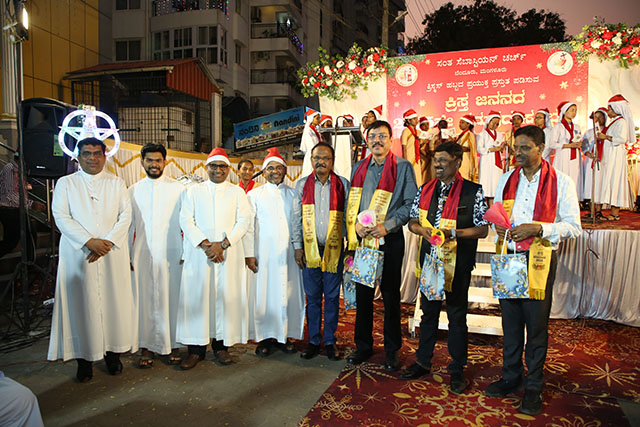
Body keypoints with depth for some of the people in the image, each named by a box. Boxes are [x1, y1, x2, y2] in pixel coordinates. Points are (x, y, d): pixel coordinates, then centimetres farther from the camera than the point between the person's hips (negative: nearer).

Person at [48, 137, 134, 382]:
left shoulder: (117, 184, 11)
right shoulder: (65, 183, 8)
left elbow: (125, 216, 1)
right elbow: (61, 217, -3)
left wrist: (108, 242, -13)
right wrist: (89, 242, -15)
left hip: (113, 255, 1)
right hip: (78, 255, -1)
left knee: (114, 300, 4)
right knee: (81, 304, 2)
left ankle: (113, 352, 17)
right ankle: (84, 358, 13)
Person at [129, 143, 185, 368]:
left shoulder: (178, 189, 3)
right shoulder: (133, 191, 11)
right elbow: (129, 225, 12)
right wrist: (127, 255, 7)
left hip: (171, 255, -2)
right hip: (142, 256, 2)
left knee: (171, 299, 2)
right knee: (145, 300, 5)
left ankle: (173, 344, 13)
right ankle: (147, 346, 16)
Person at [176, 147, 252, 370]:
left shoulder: (237, 192, 11)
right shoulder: (193, 191, 13)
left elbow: (244, 220, 0)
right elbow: (186, 220, 3)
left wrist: (222, 244, -12)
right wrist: (205, 244, -11)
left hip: (229, 253, 0)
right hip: (198, 253, 1)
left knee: (226, 297, 0)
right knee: (197, 297, -1)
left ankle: (221, 345, 12)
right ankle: (196, 349, 9)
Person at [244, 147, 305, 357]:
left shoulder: (294, 194, 12)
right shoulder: (254, 195, 8)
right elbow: (248, 227, 3)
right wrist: (249, 254, -5)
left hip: (288, 253, 1)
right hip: (263, 253, -1)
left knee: (288, 293, 2)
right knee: (263, 294, 1)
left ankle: (285, 335, 15)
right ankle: (265, 337, 13)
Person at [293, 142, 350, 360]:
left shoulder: (343, 184, 3)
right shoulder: (302, 184, 6)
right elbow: (297, 218, 6)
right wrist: (298, 246, 2)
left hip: (334, 248, -1)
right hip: (310, 249, 1)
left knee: (332, 297, 6)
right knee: (312, 297, 7)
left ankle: (330, 341, 18)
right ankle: (313, 341, 20)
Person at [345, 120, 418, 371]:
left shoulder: (403, 167, 2)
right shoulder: (359, 168, 13)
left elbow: (410, 204, -4)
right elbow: (350, 203, 13)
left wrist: (387, 225, -15)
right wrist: (355, 226, -5)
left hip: (390, 239, -3)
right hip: (361, 239, 3)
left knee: (391, 296, 5)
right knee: (363, 294, 10)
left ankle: (392, 350, 20)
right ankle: (363, 346, 25)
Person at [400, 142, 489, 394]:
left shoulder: (473, 192, -5)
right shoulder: (425, 190, 8)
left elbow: (482, 230, -7)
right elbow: (412, 221, 13)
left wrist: (452, 233, -20)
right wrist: (423, 230, -10)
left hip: (458, 264, -4)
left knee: (457, 316, 7)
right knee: (428, 312, 15)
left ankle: (457, 370, 23)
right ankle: (423, 362, 30)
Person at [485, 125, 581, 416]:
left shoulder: (561, 182, -4)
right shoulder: (506, 179, 10)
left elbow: (573, 226, -6)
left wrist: (538, 228, -19)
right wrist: (498, 226, -5)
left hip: (539, 260, -4)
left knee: (536, 324, 5)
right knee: (510, 321, 12)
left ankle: (534, 387, 21)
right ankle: (511, 378, 28)